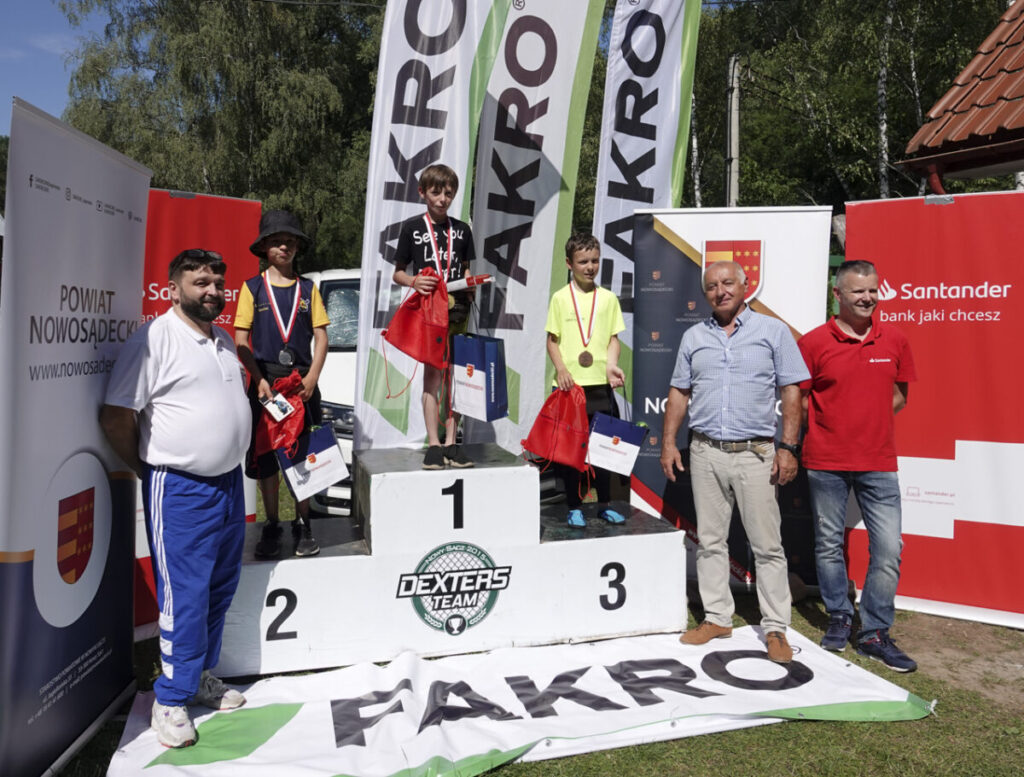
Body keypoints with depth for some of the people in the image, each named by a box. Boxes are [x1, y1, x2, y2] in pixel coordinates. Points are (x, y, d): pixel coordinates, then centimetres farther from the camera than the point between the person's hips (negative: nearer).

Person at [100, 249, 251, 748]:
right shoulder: (154, 339, -13)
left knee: (221, 589, 16)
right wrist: (149, 469, -3)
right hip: (179, 490, -8)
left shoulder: (223, 341, 12)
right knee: (184, 597, -1)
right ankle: (171, 700, 16)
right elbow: (116, 417, -14)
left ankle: (200, 677, 33)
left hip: (229, 481, 8)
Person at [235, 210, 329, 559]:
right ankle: (272, 526, 17)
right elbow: (241, 340, 1)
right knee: (266, 455, 4)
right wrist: (260, 380, -11)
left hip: (303, 382, 1)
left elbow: (320, 337, 5)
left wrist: (312, 377, -9)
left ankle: (302, 524, 18)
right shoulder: (253, 288, 5)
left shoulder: (308, 288, 9)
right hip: (265, 381, -1)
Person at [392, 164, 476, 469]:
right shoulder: (412, 227, 6)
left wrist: (471, 285, -3)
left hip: (458, 308, 3)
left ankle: (451, 443, 9)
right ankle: (433, 444, 3)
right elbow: (397, 273, 7)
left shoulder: (461, 230, 13)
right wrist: (414, 281, -13)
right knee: (432, 375, -3)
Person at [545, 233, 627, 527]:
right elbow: (552, 339, 3)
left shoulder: (608, 298, 8)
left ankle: (604, 504, 23)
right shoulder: (560, 298, 3)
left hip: (600, 384, 2)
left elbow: (613, 338, 8)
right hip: (568, 384, -1)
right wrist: (561, 369, -12)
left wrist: (611, 365, -9)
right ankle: (574, 507, 18)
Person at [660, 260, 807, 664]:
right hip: (705, 452, 3)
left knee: (767, 544, 1)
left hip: (755, 452, -3)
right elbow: (679, 392, 14)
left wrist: (788, 447, -8)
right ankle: (717, 618, 22)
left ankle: (775, 628, 13)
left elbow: (791, 391, -1)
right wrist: (668, 442, 6)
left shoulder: (773, 331, 2)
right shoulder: (694, 336, 12)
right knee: (710, 541, 10)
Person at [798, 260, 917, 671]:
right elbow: (798, 400, 2)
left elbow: (899, 395, 14)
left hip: (879, 462, 2)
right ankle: (839, 618, 29)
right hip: (826, 461, -2)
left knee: (888, 548, 0)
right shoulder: (814, 342, -4)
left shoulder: (895, 340, 5)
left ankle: (874, 633, 15)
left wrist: (869, 421, 3)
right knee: (829, 544, 9)